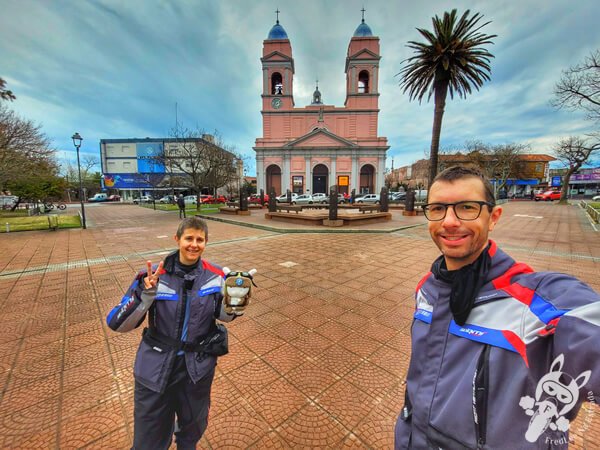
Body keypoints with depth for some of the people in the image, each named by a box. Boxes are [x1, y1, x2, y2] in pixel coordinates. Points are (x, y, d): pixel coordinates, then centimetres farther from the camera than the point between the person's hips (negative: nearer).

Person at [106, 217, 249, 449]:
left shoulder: (216, 275, -12)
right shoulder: (153, 276, -17)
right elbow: (117, 325, -15)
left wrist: (234, 309, -22)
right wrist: (147, 296, -32)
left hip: (198, 368, 2)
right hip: (156, 368, -2)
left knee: (193, 428, 28)